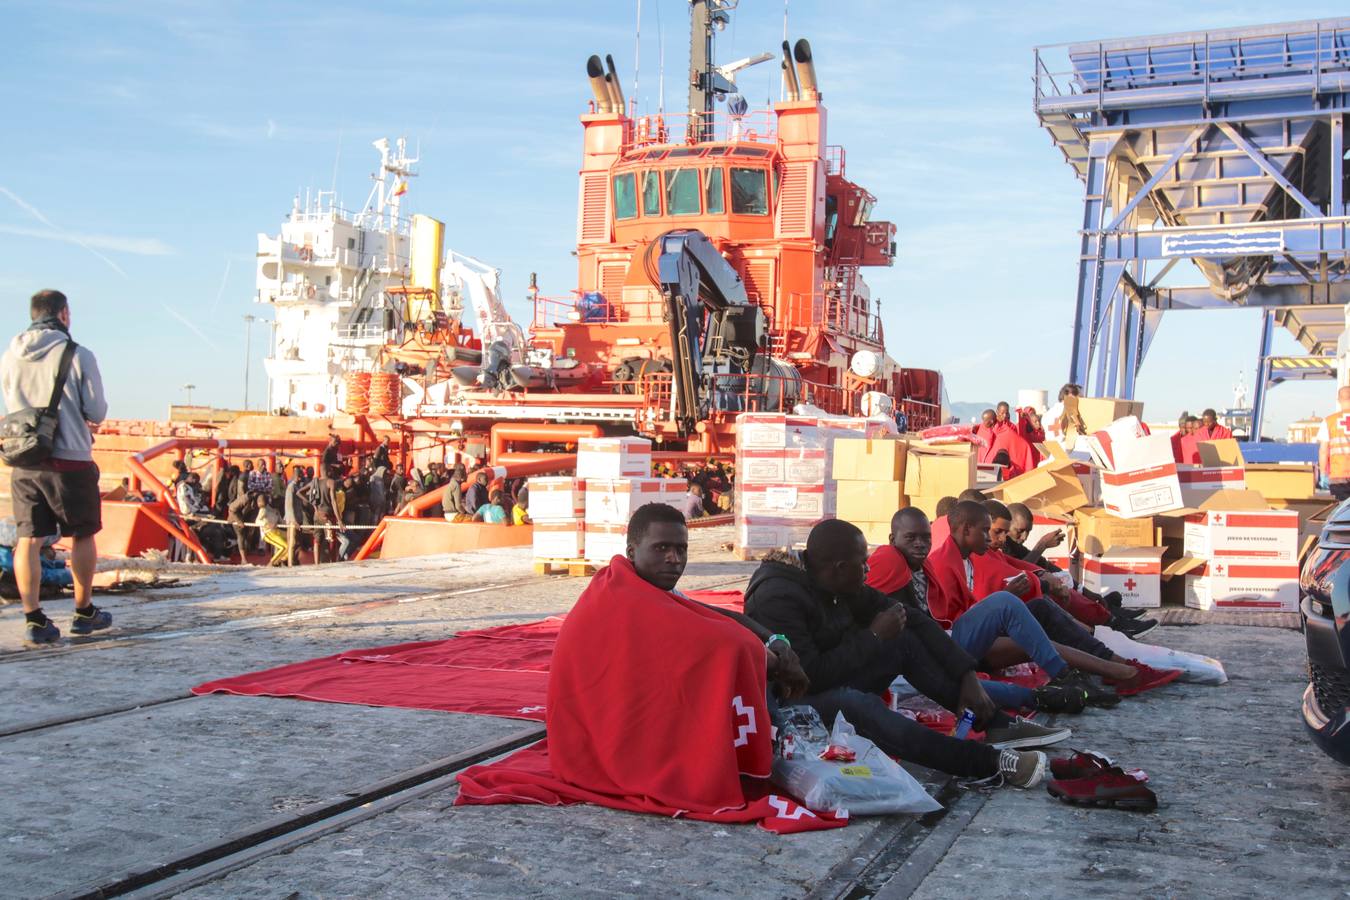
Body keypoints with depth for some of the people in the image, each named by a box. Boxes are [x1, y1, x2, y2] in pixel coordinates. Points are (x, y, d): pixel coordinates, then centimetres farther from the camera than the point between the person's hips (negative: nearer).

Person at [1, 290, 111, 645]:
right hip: (70, 460, -3)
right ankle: (84, 612, 21)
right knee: (82, 535, 12)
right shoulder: (78, 355, -9)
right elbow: (97, 411, -7)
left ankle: (34, 620, 2)